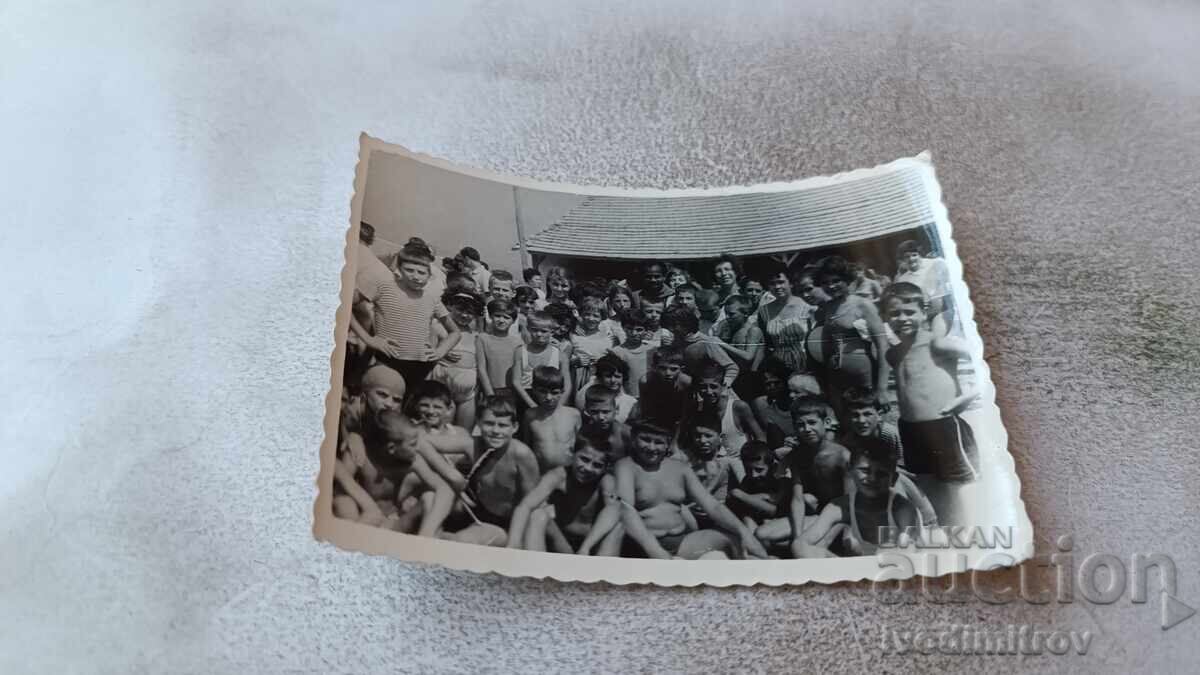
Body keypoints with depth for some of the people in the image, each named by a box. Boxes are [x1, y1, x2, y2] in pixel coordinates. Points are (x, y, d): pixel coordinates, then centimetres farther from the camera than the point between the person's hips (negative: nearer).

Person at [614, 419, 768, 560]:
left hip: (682, 542, 6)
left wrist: (743, 531, -15)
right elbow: (625, 510, -24)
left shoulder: (680, 468, 10)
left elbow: (712, 506, 3)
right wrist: (656, 552, -38)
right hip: (643, 546, -5)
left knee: (738, 539, -13)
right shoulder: (626, 467, -6)